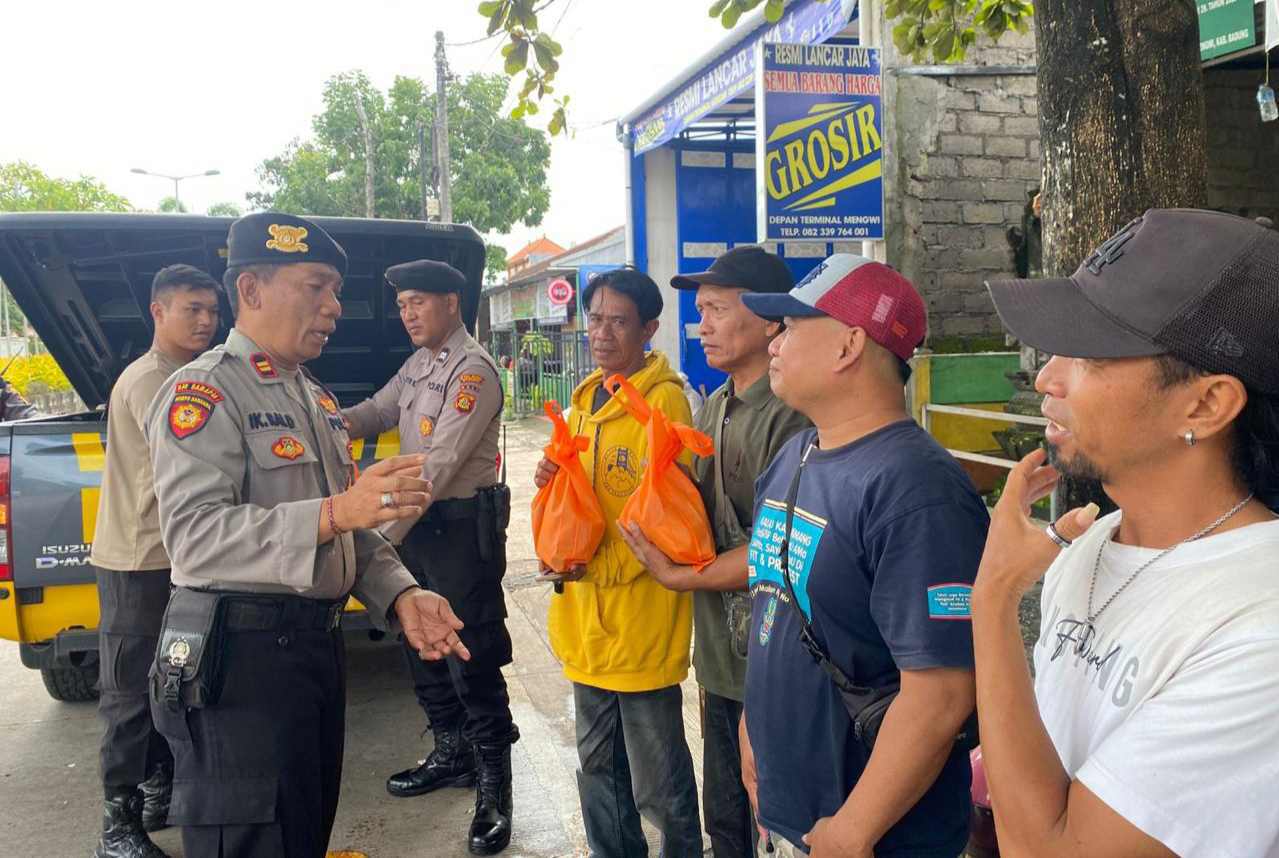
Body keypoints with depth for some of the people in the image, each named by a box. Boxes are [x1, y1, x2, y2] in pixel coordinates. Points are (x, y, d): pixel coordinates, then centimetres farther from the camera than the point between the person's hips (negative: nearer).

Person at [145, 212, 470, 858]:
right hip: (238, 658, -8)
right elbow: (193, 535, -25)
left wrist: (401, 596, 1)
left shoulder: (317, 400, 17)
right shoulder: (203, 391, -11)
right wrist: (334, 513, -35)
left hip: (319, 646, 8)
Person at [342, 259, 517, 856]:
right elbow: (376, 413, 10)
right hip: (417, 523, 9)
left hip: (462, 529, -9)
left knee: (472, 660, -4)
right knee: (423, 647, 19)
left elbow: (440, 464, -24)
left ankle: (494, 788, 8)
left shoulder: (472, 371, -17)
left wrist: (385, 533, -26)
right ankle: (452, 754, 36)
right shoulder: (417, 365, 13)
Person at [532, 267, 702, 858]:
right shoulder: (587, 396, 12)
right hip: (589, 614, 8)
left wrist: (601, 564, -23)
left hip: (642, 615, -8)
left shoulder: (664, 399, -14)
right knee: (598, 765, 21)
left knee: (657, 783, 5)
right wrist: (551, 480, -2)